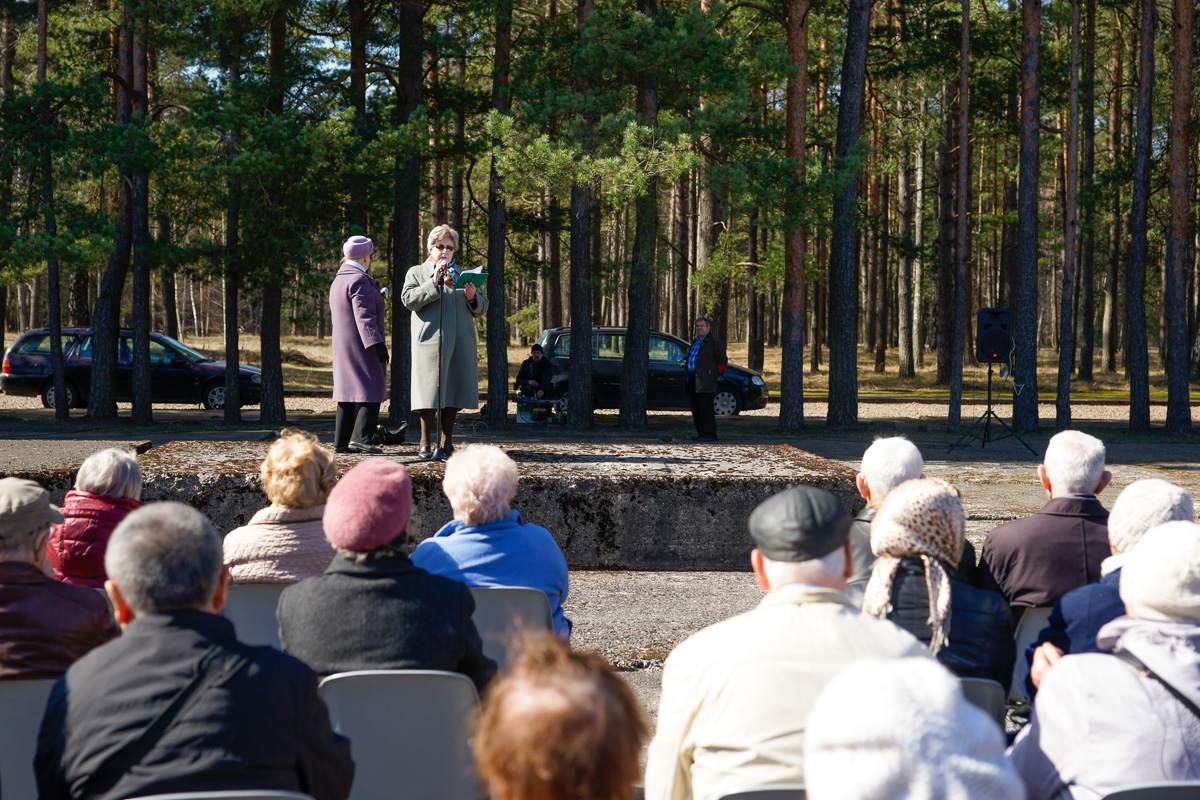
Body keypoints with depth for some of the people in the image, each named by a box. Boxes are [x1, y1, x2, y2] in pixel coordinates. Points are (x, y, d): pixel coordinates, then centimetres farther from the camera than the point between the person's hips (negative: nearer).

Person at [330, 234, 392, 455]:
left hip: (342, 346, 10)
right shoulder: (359, 280, -14)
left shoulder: (338, 281, 17)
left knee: (347, 394, 10)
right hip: (362, 346, -10)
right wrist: (377, 343, -26)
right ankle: (361, 437, -20)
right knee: (371, 392, -10)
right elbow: (364, 317, -22)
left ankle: (341, 441, 9)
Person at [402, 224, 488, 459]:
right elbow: (408, 299, -5)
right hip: (430, 342, -4)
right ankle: (425, 442, 0)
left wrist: (473, 298, -3)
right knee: (430, 393, -8)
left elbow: (482, 309, 19)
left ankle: (446, 440, 9)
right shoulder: (416, 273, 13)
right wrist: (434, 283, -11)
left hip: (460, 344, 4)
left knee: (453, 393, 2)